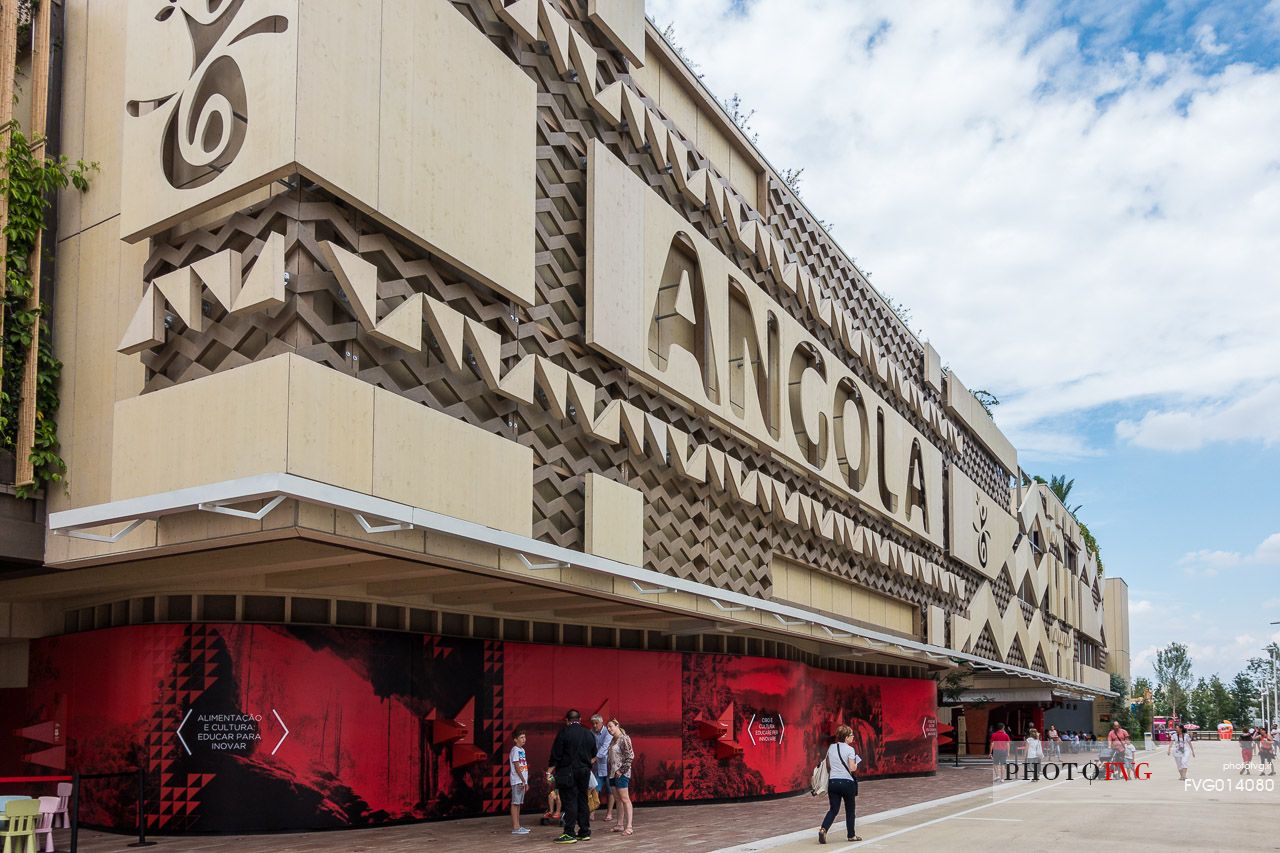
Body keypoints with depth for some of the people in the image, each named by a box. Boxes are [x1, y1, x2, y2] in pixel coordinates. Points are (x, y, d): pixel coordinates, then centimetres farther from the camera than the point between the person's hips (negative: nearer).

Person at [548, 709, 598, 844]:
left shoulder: (563, 733, -9)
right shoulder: (589, 734, 8)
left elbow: (556, 755, -11)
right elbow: (593, 756, 15)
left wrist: (551, 770, -6)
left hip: (567, 772, -5)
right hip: (584, 772, 5)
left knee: (569, 802, -4)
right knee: (582, 801, 13)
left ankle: (569, 834, -5)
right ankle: (585, 832, 16)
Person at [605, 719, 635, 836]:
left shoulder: (624, 739, -11)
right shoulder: (613, 740, 14)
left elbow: (630, 756, -16)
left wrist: (621, 770, -16)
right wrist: (610, 770, 12)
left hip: (621, 774, -8)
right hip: (612, 773, 8)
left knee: (624, 799, -8)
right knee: (618, 800, 12)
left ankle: (629, 826, -8)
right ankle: (620, 824, 18)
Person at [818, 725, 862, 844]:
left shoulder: (831, 748, 6)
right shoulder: (850, 749, -10)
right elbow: (852, 768, -14)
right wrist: (856, 763, 5)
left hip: (833, 782, 4)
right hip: (847, 782, -4)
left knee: (833, 809, 7)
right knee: (849, 810, 15)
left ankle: (823, 829, -15)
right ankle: (851, 835, 25)